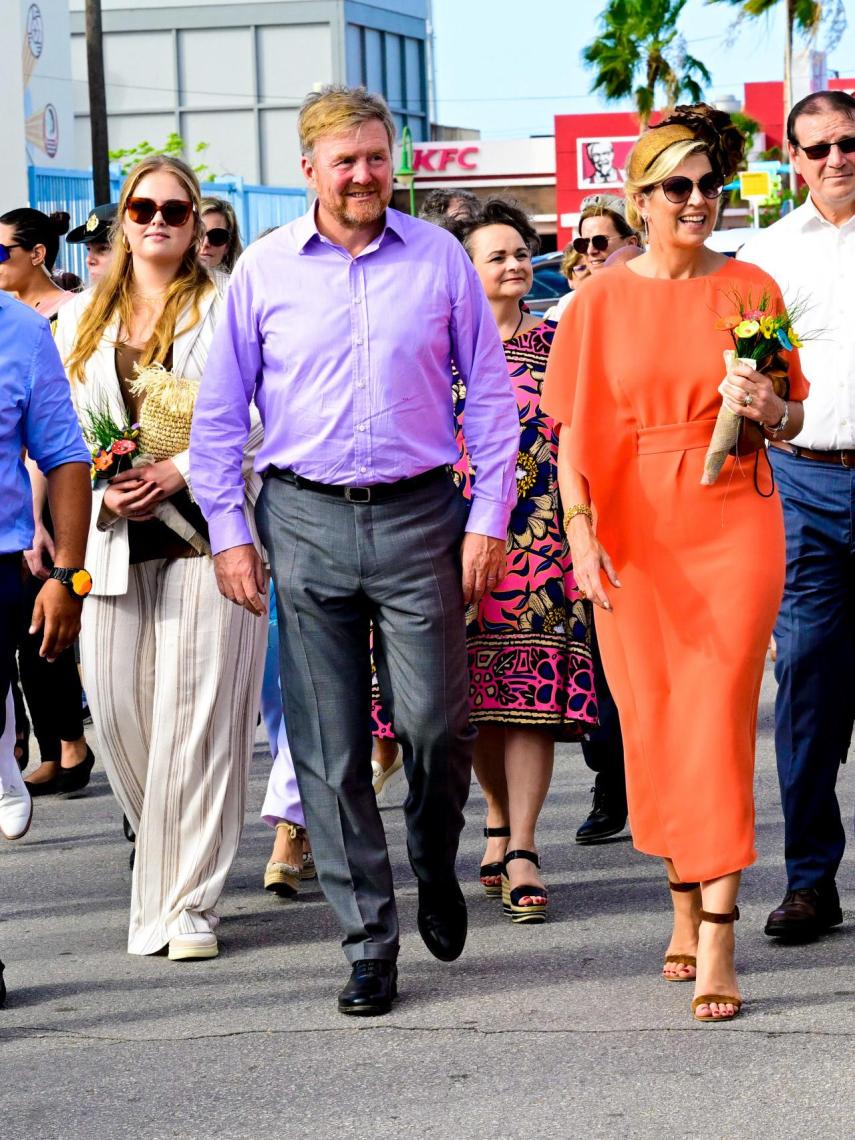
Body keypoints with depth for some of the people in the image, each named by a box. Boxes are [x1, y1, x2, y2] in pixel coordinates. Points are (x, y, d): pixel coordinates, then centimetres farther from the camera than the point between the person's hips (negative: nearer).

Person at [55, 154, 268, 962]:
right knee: (117, 707, 1)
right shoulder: (82, 319, 14)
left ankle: (188, 902, -2)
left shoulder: (224, 312, 2)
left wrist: (177, 474, -15)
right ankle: (170, 868, 23)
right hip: (114, 537, 4)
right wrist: (104, 492, -5)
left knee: (196, 718, -7)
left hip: (203, 533, -4)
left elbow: (252, 424, -3)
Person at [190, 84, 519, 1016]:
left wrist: (489, 518, 0)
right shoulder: (263, 271, 5)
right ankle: (368, 941, 10)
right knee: (329, 748, 1)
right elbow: (220, 412, 9)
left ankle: (436, 869, 25)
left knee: (436, 725, -7)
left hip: (419, 519, -1)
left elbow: (490, 393, 7)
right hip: (307, 525, 1)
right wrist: (227, 533, 2)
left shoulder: (438, 259, 4)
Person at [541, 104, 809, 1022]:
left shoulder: (750, 288, 4)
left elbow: (791, 421, 10)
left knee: (716, 717, -9)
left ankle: (716, 945, -11)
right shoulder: (601, 300, 4)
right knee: (651, 722, 5)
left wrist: (769, 410, -13)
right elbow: (572, 432, 5)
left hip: (732, 525, -1)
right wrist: (578, 528, -8)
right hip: (633, 533, 1)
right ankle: (686, 905, 25)